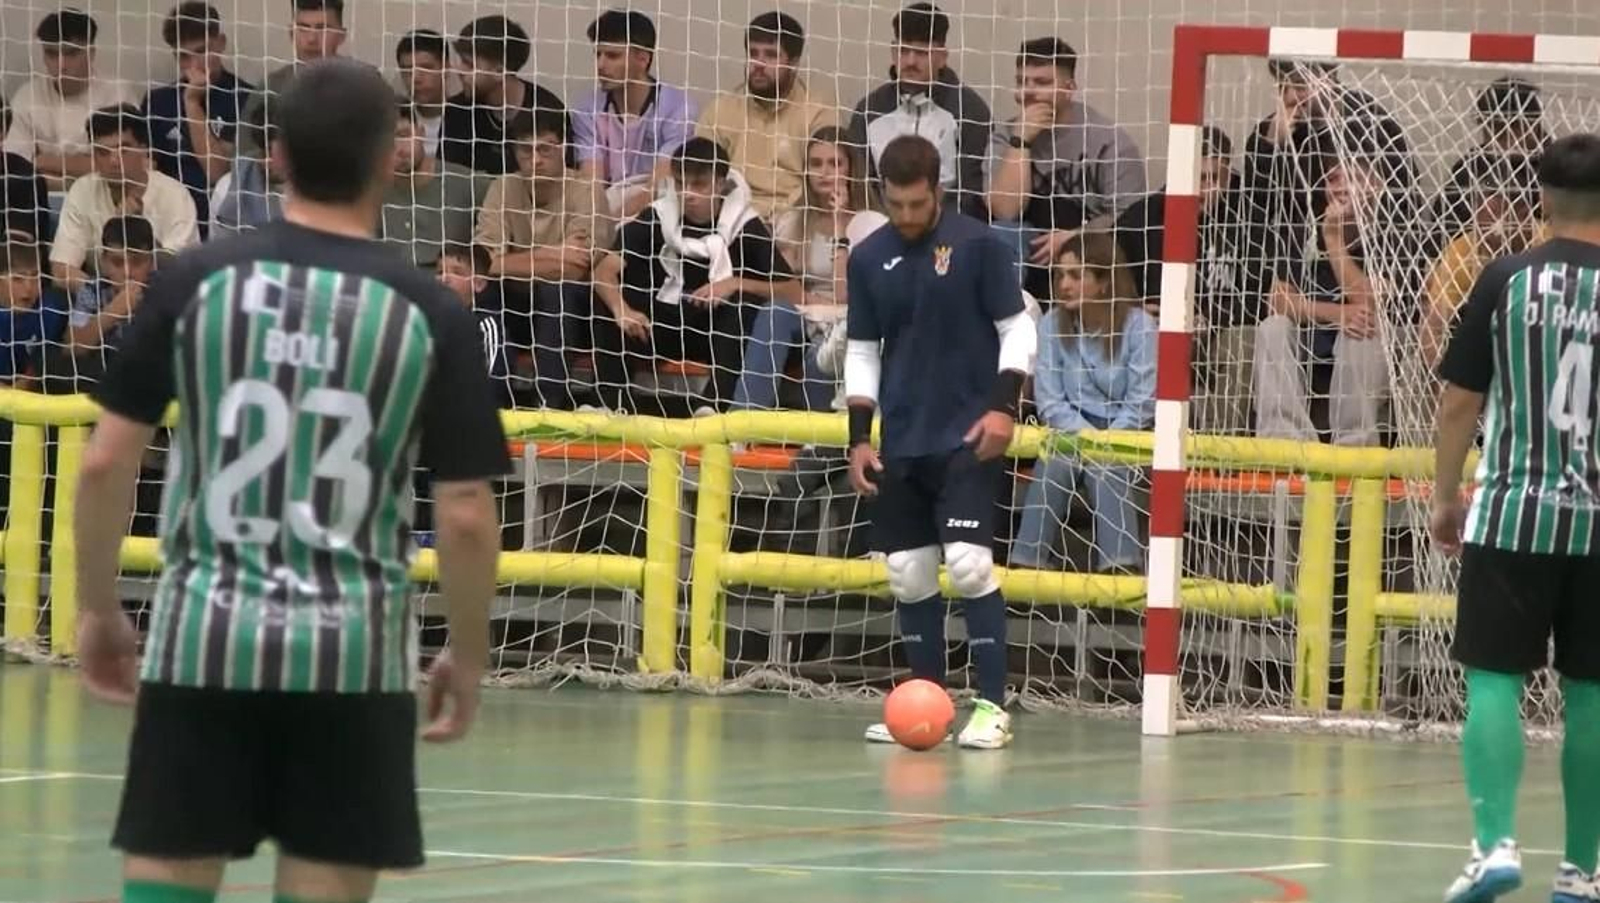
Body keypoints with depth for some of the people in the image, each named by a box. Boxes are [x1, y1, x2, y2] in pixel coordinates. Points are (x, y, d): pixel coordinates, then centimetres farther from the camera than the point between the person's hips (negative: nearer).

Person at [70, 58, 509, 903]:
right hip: (352, 652, -1)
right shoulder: (431, 313, -3)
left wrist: (96, 609, 13)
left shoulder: (196, 280, -1)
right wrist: (468, 655, 11)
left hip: (204, 639, 1)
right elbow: (466, 517, -3)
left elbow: (106, 462, 0)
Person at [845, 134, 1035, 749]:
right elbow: (861, 352, 13)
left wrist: (1003, 405, -14)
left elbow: (1016, 329, -2)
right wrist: (859, 438, 6)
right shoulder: (868, 260, 7)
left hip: (968, 437, -5)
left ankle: (992, 705, -10)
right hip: (901, 442, 5)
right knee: (908, 574, 4)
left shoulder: (978, 246, -6)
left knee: (969, 563, -15)